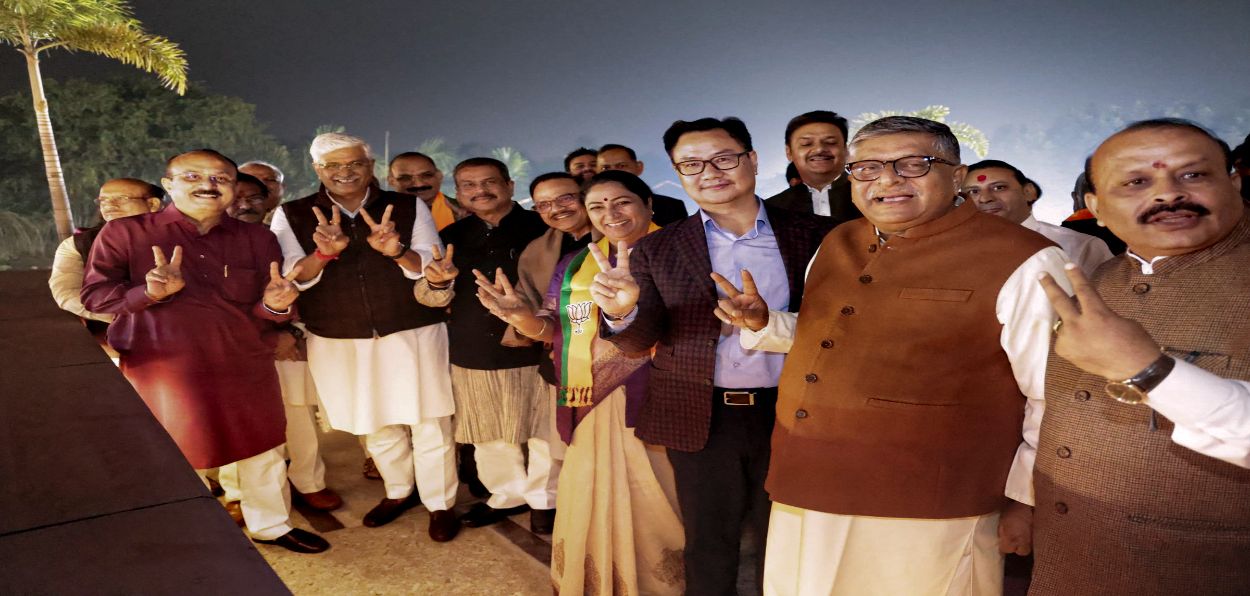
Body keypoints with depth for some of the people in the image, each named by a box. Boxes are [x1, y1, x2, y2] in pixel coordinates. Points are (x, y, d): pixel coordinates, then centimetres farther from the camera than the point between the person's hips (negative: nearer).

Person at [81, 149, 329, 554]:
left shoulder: (257, 239, 3)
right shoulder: (123, 233, -4)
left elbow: (261, 315, 5)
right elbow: (94, 296, -5)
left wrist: (275, 305, -19)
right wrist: (151, 292, -23)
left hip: (245, 366, 3)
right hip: (164, 367, -3)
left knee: (263, 449, 13)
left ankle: (272, 525, 34)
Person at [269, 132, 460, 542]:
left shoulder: (409, 208, -3)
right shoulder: (292, 215, -1)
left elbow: (433, 269, -8)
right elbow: (290, 278, -8)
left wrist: (397, 251, -29)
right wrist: (323, 253, -28)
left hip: (412, 334, -1)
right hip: (338, 342, 2)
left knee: (429, 423, 4)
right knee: (375, 425, 18)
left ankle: (440, 503, 24)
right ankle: (399, 492, 41)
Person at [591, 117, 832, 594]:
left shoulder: (813, 235, -1)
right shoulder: (657, 250, 0)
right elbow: (640, 342, -3)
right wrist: (621, 312, -25)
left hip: (790, 413, 0)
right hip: (701, 418, 0)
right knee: (708, 546, 15)